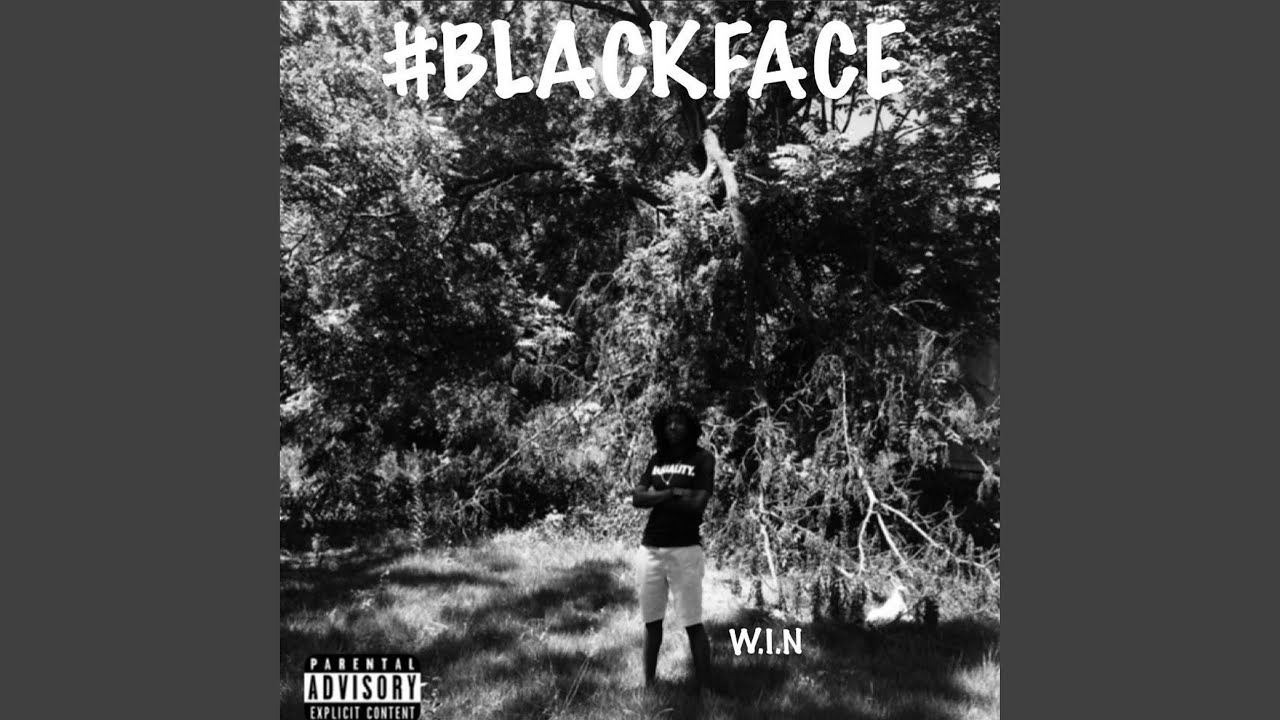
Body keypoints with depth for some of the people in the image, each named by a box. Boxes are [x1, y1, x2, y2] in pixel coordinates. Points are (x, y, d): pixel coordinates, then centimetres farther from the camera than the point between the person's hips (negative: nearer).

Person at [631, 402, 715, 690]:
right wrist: (672, 493, -12)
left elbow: (697, 504, -13)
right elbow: (636, 498, 1)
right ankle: (649, 683, 24)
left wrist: (657, 498, -5)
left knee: (693, 624, -3)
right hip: (650, 549, 5)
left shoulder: (703, 459, -2)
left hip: (684, 550, -5)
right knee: (651, 621, 13)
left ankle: (705, 688, 4)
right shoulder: (657, 459, 12)